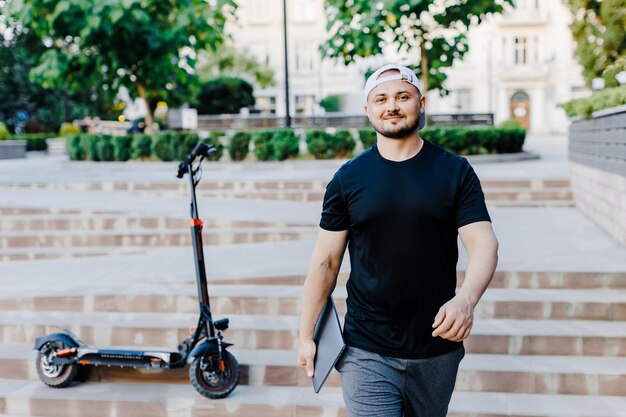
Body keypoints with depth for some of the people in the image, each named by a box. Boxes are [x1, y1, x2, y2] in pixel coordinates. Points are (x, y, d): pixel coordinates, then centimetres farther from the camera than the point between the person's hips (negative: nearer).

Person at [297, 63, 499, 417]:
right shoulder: (348, 178, -1)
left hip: (438, 347, 1)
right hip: (367, 352, -1)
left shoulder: (456, 172, -1)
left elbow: (484, 243, -10)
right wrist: (307, 335, 3)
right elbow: (325, 262, 3)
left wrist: (466, 299, -29)